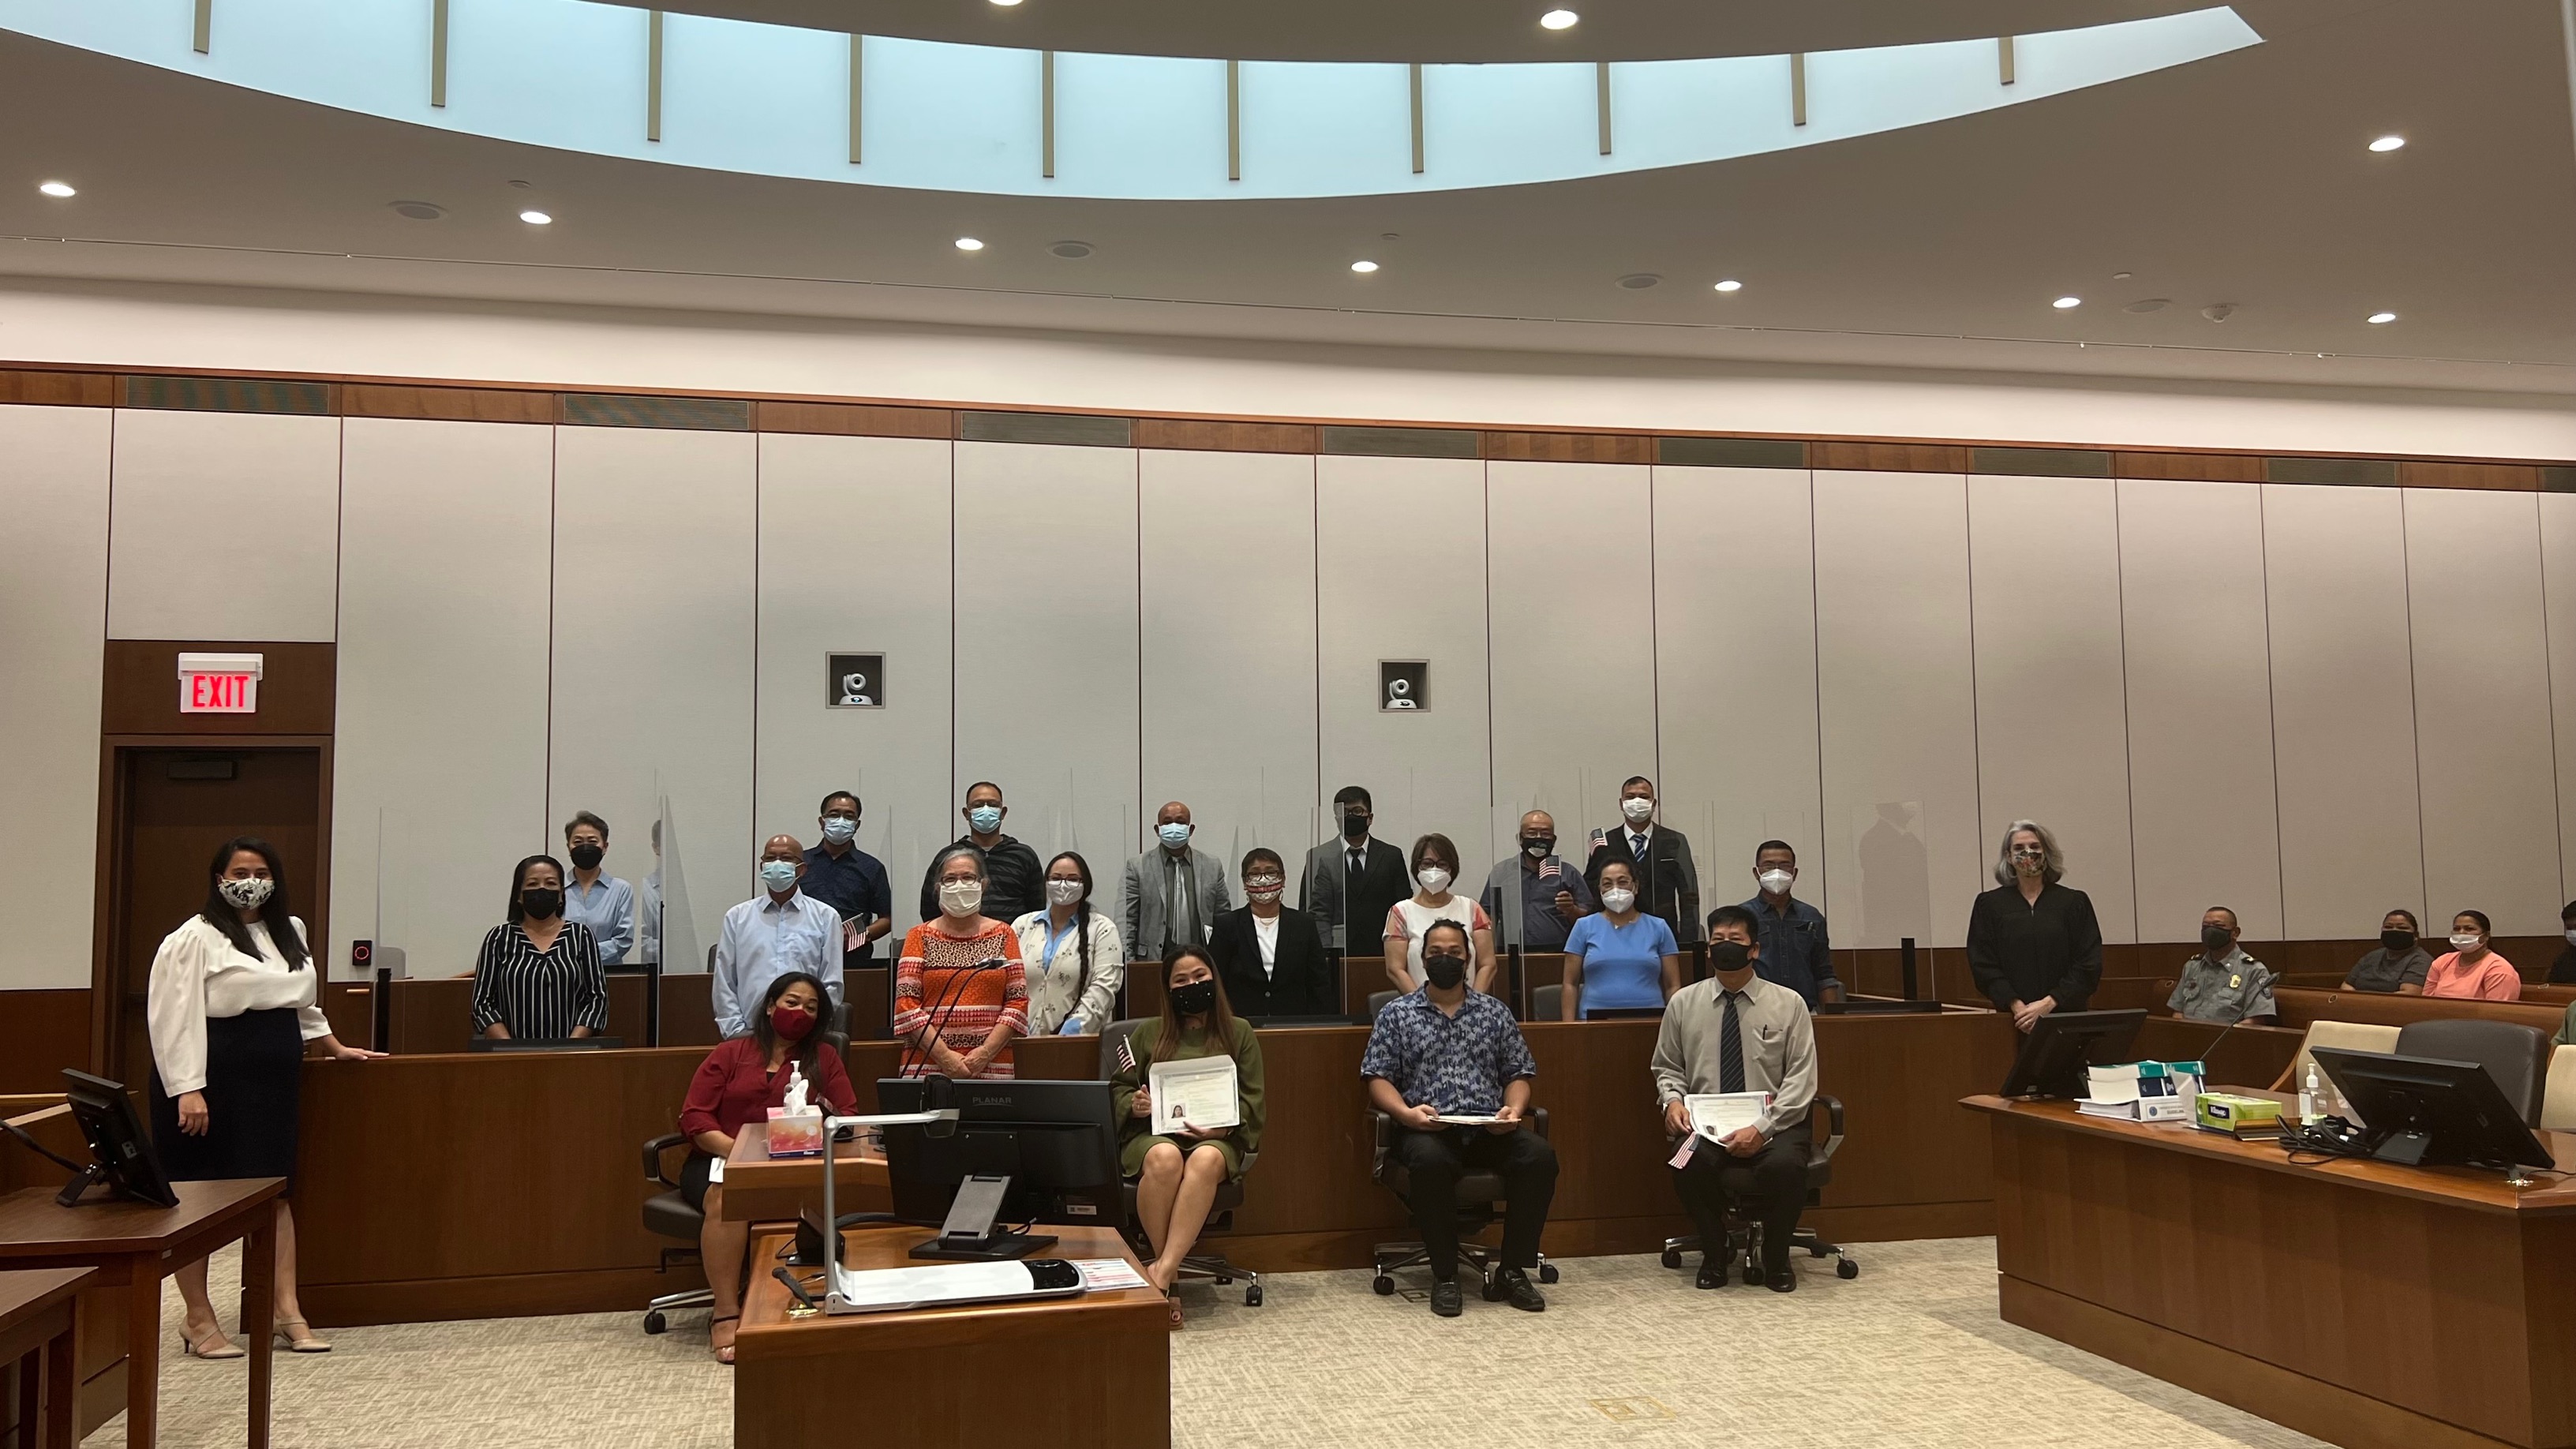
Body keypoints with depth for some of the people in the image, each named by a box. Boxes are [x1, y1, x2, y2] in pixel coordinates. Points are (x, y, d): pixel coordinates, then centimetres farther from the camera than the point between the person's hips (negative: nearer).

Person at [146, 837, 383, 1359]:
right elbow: (173, 1018, -15)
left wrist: (334, 1046, 33)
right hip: (213, 1082, -7)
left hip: (274, 1081, 7)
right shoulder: (194, 939, -9)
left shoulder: (290, 933, 14)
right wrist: (188, 1090, -21)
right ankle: (198, 1320, 12)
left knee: (276, 1192, 7)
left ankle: (287, 1311, 11)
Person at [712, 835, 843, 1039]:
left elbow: (832, 985, 7)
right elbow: (724, 985, 11)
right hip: (751, 1034, 1)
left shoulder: (826, 917, 10)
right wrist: (738, 1032, 2)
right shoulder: (737, 917, 14)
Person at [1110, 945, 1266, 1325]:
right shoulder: (1148, 1034, 18)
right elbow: (1118, 1090, 18)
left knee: (1205, 1160, -39)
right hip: (1154, 1132, 0)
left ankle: (1161, 1270, -44)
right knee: (1164, 1158, -38)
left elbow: (1251, 1099, 10)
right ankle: (1171, 1278, -31)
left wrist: (1222, 1125, -10)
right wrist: (1134, 1105, -6)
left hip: (1217, 1138, 0)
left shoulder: (1240, 1033, 16)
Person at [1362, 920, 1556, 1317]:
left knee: (1539, 1154, -28)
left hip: (1490, 1130, 3)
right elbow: (1378, 1079, 6)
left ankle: (1514, 1269, -13)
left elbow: (1518, 1073, 16)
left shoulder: (1495, 1012, 18)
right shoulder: (1397, 1014, 12)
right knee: (1430, 1160, -38)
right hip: (1428, 1130, -2)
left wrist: (1513, 1109, -6)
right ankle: (1444, 1274, -20)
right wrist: (1406, 1112, -14)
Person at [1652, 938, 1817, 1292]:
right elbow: (1667, 1068, 17)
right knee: (1690, 1163, -32)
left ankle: (1776, 1260, -4)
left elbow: (1800, 1079, -4)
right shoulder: (1683, 1003, 8)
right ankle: (1713, 1257, -4)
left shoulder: (1789, 1004, 2)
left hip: (1771, 1123, -1)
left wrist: (1762, 1127, -17)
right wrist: (1673, 1099, -7)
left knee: (1786, 1165, -34)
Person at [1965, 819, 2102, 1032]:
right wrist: (2016, 1005, -12)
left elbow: (2089, 965, 0)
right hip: (2014, 1020, 0)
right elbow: (1983, 965, 0)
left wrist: (2049, 1003, -10)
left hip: (2065, 1013, 0)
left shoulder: (2075, 902, 6)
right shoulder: (1989, 905, 6)